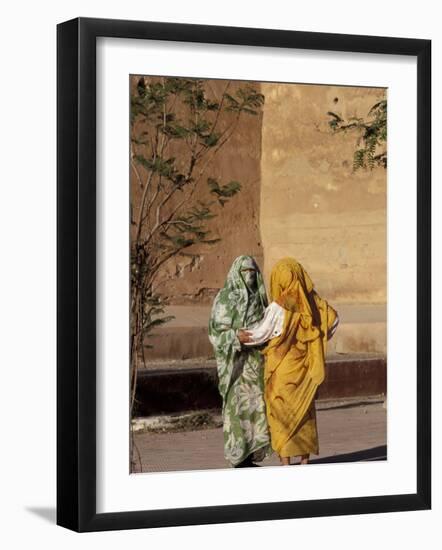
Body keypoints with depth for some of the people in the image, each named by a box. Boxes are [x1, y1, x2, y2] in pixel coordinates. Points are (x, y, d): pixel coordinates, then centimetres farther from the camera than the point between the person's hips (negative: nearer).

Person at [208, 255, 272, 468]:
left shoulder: (258, 298, 13)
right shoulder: (225, 298, -6)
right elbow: (217, 331, -11)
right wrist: (239, 337, -25)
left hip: (256, 361, 6)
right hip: (235, 361, -6)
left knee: (255, 406, 5)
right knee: (237, 406, -7)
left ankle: (250, 457, 11)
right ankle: (238, 460, -2)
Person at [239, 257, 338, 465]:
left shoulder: (278, 307, -18)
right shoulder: (311, 301, -2)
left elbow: (261, 334, -9)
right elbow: (333, 318, 5)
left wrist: (242, 336, 9)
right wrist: (315, 341, 13)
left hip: (282, 367, -5)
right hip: (304, 365, 5)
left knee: (281, 412, 3)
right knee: (304, 409, 14)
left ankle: (285, 461, 2)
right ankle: (305, 458, 16)